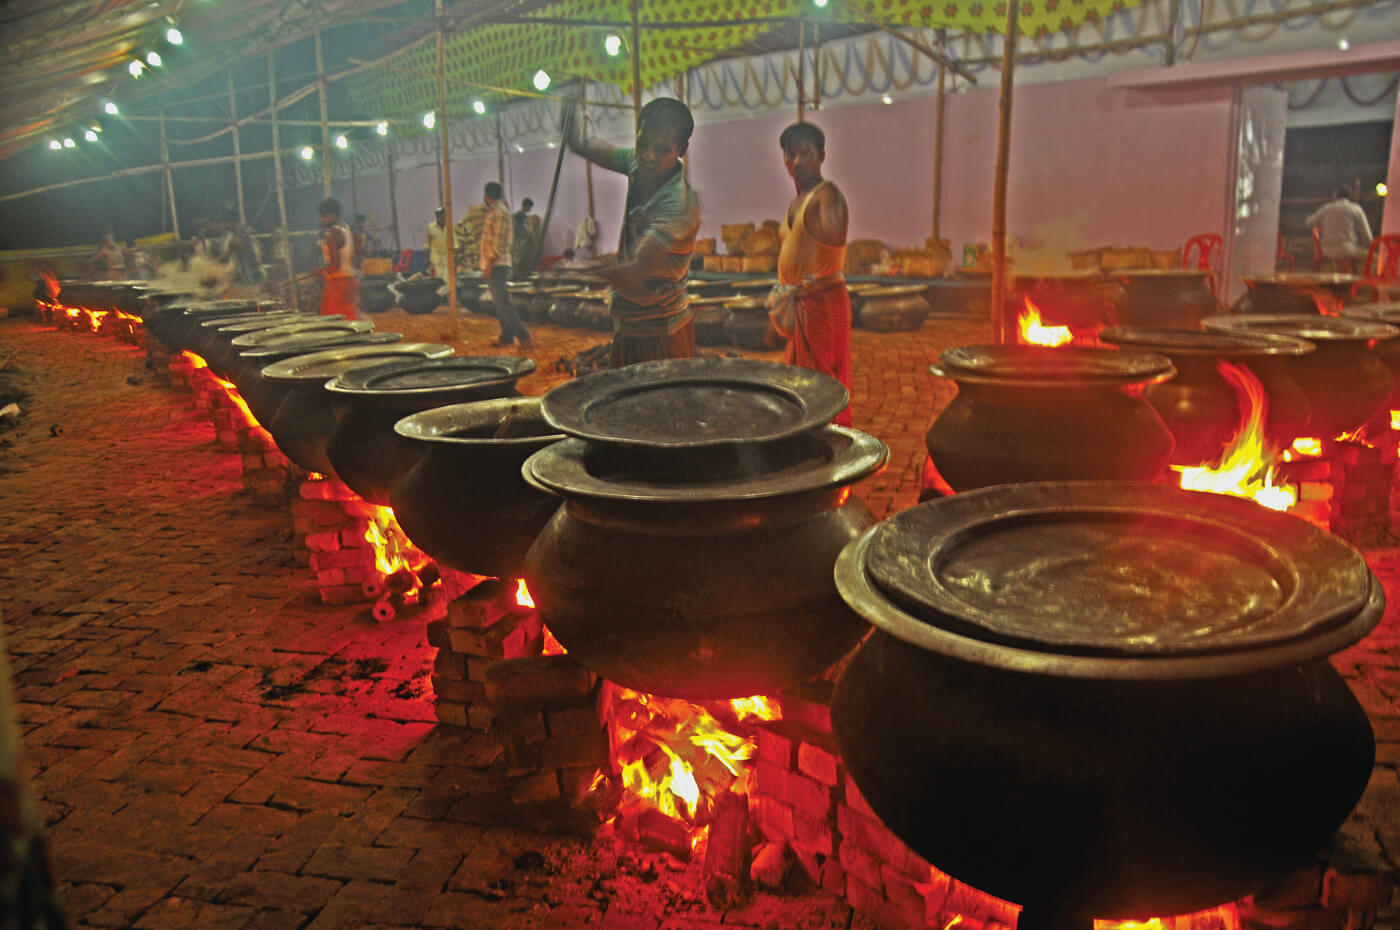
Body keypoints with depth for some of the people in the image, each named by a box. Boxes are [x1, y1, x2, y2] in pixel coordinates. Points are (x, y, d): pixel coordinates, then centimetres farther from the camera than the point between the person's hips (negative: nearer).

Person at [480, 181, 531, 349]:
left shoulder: (498, 213, -13)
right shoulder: (495, 212, 19)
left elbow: (497, 243, -20)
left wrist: (489, 266, -21)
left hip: (496, 266, -10)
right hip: (496, 266, 10)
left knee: (502, 301, -15)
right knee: (499, 302, 10)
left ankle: (522, 335, -17)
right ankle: (506, 336, 13)